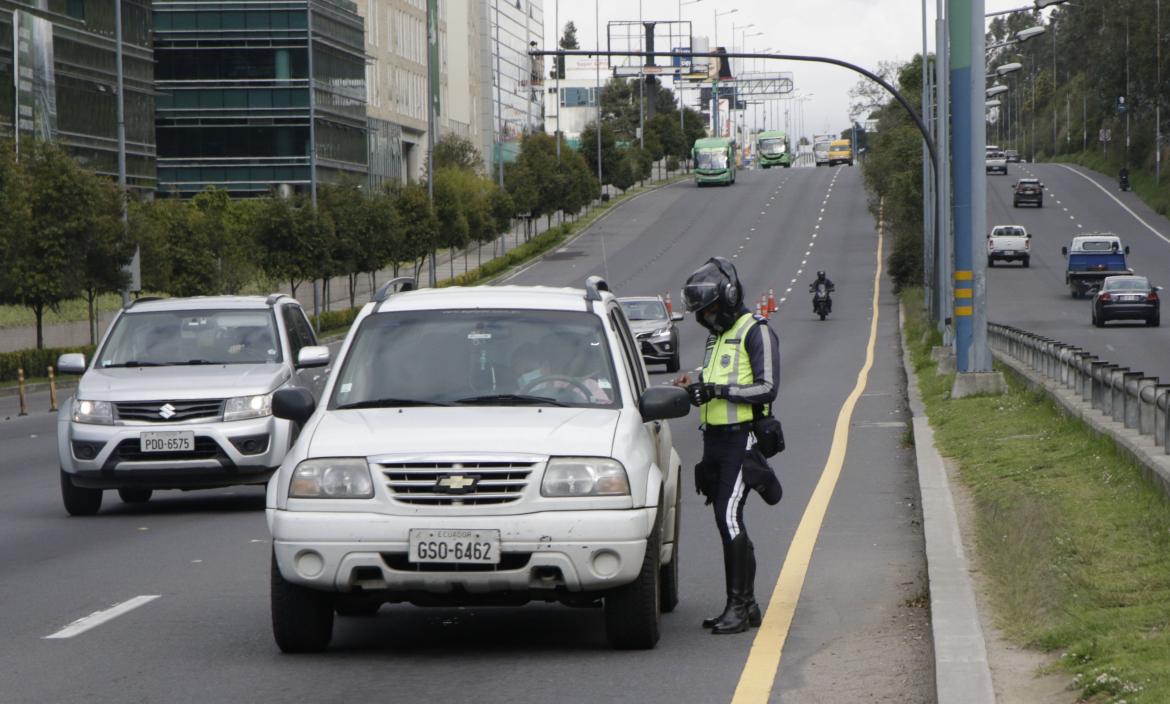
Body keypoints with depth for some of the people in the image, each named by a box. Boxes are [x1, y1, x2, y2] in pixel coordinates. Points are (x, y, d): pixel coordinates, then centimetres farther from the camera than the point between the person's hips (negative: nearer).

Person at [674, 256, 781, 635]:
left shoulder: (756, 331, -7)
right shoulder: (716, 335, 21)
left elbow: (766, 389, -15)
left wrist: (718, 390, -22)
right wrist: (695, 387, 5)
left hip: (742, 438, -9)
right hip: (715, 437, 9)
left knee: (729, 517, -16)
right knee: (728, 520, 8)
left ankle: (738, 606, -14)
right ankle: (747, 605, 14)